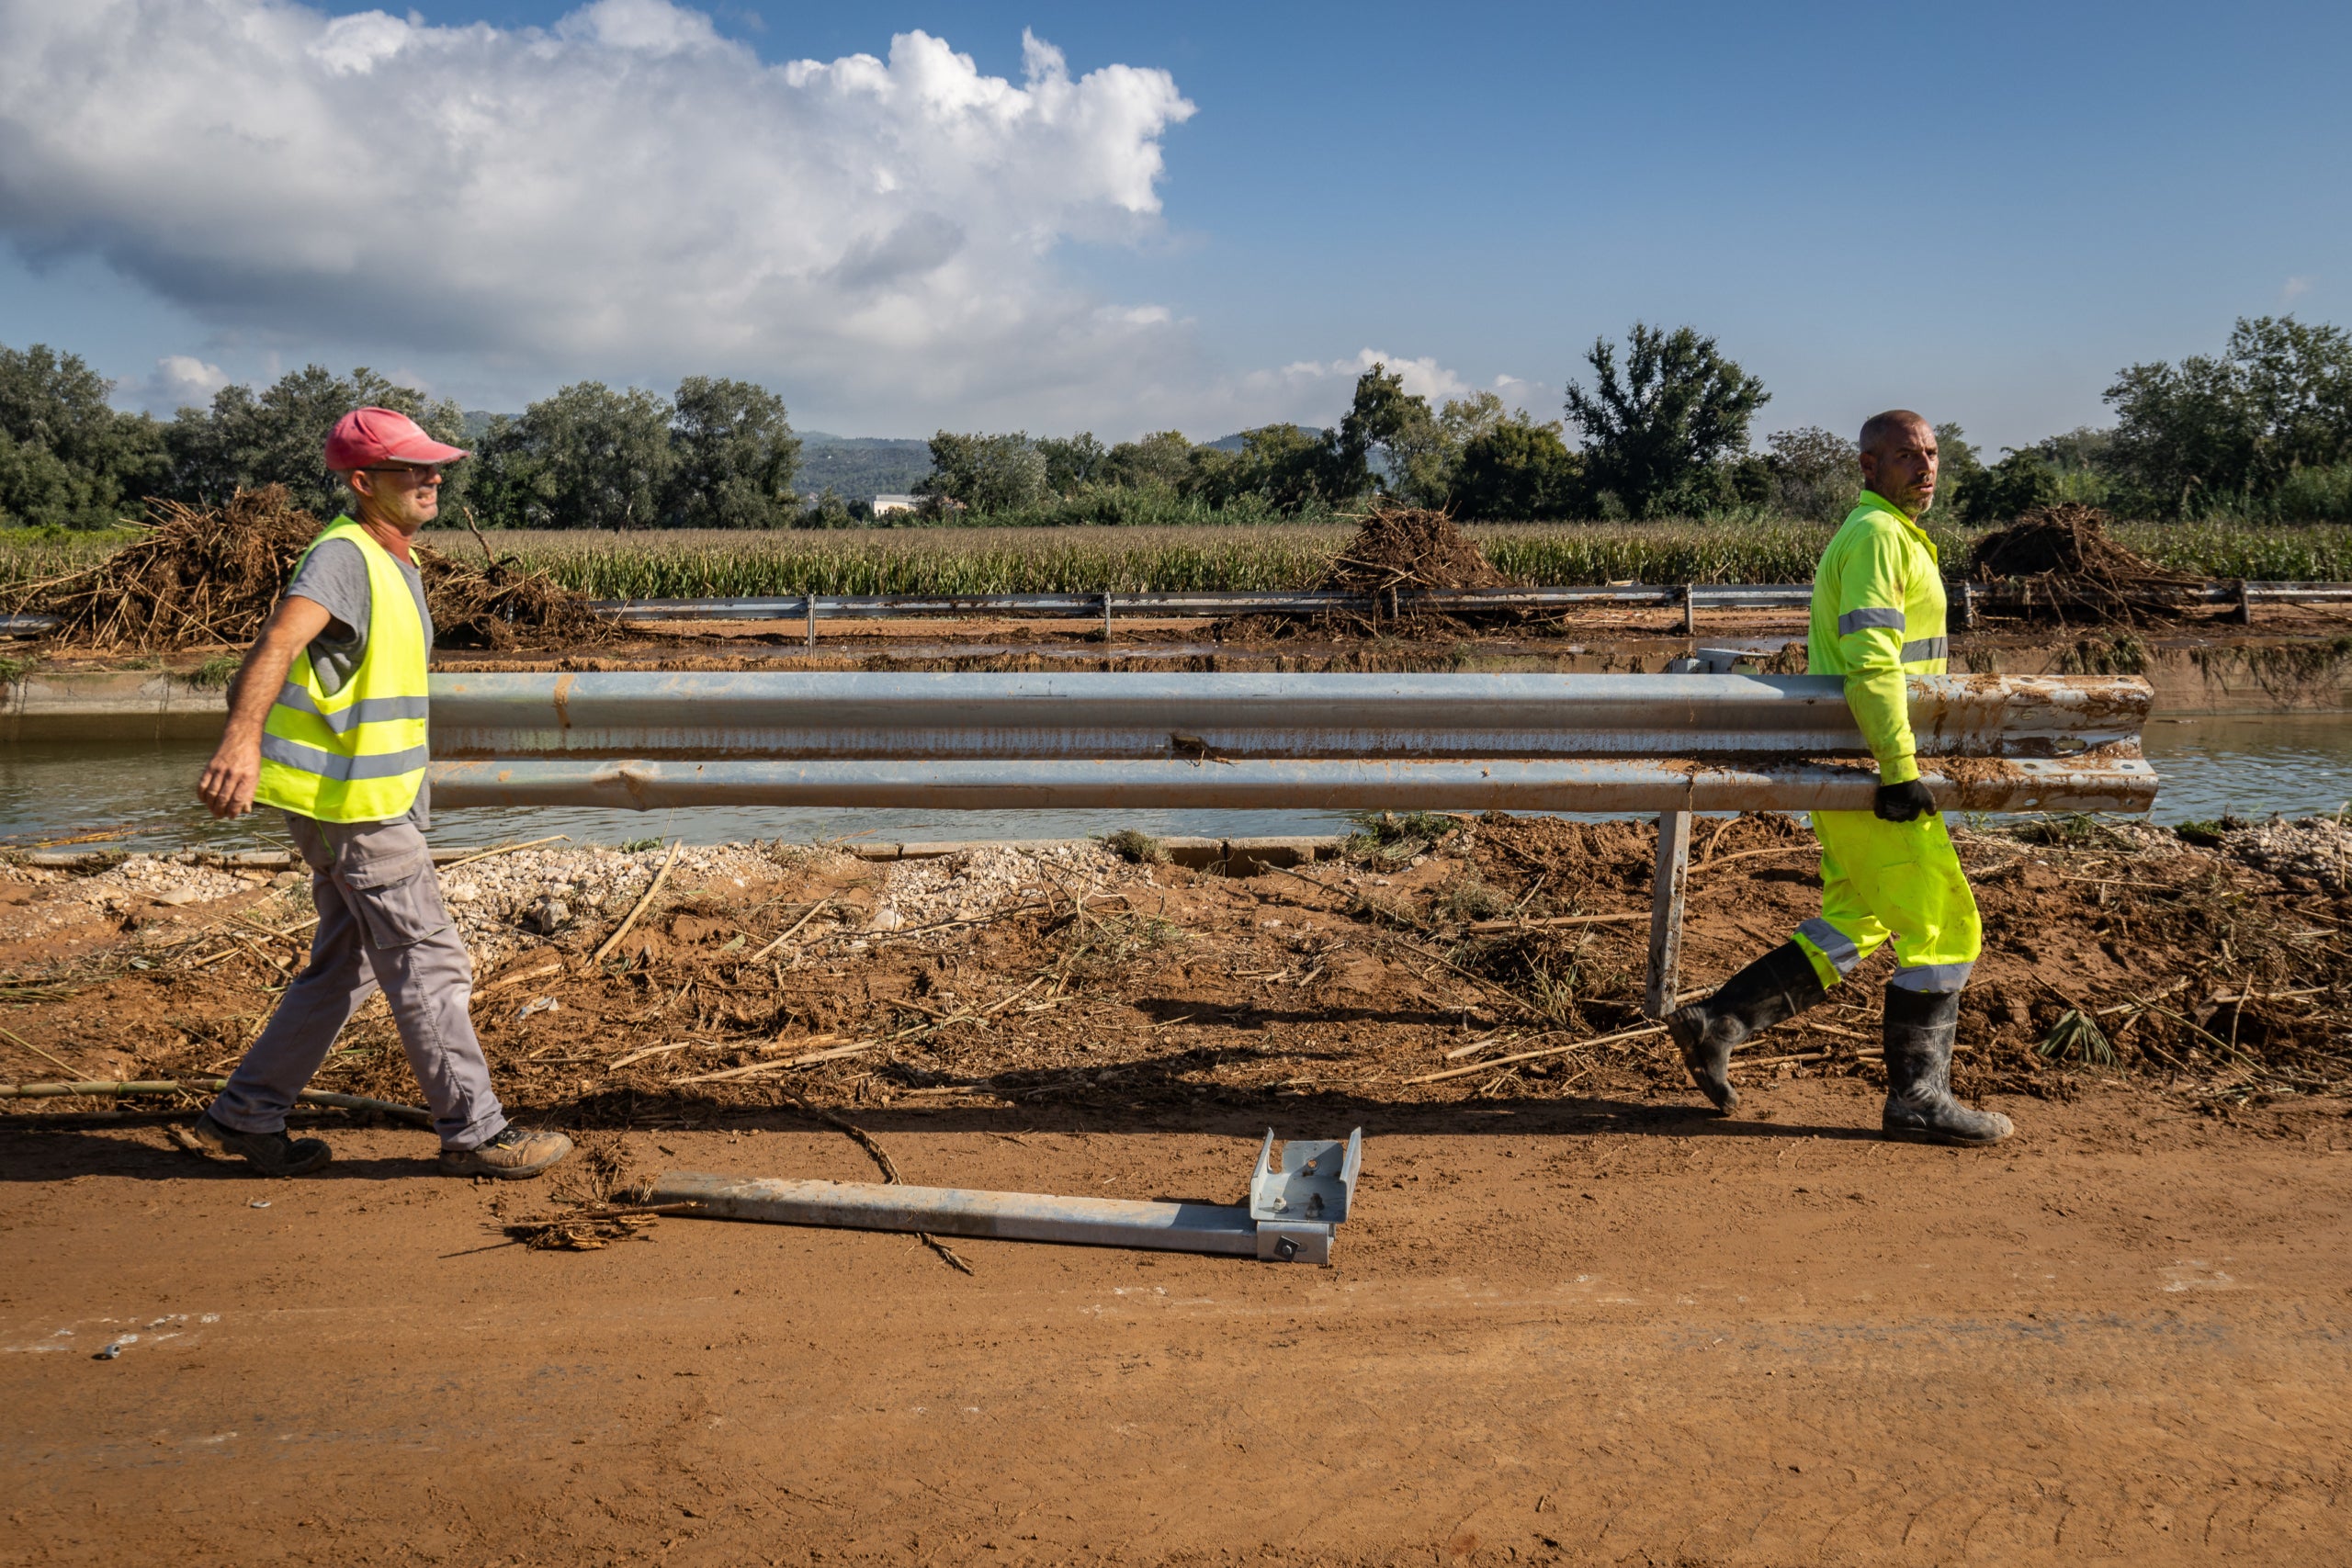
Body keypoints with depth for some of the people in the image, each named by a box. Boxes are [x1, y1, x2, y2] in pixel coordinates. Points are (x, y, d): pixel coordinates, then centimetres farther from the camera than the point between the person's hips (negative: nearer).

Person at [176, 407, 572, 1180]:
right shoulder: (343, 554, -17)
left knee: (345, 967, 17)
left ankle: (245, 1117, 25)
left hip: (377, 796, 10)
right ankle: (473, 1131, 7)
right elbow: (281, 640, -35)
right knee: (429, 965, -3)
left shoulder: (395, 559, 14)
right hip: (354, 804, -10)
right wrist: (241, 739, -51)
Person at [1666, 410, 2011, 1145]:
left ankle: (1717, 1022, 12)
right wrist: (1899, 772, -26)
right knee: (1942, 928, -2)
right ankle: (1917, 1095, 6)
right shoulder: (1877, 537, -13)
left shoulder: (1888, 536, 21)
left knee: (1852, 926, 14)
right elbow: (1871, 665, -23)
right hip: (1869, 771, -10)